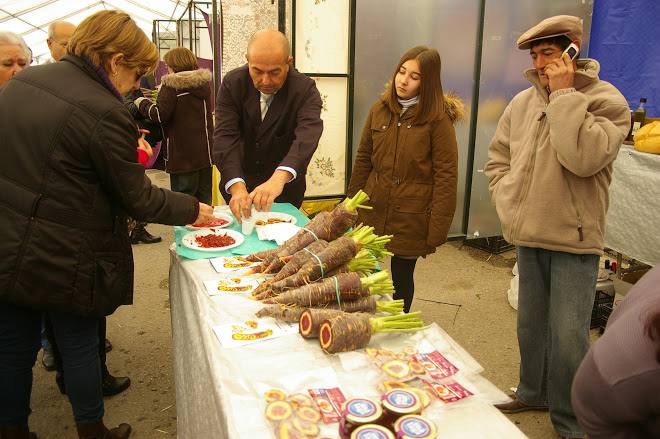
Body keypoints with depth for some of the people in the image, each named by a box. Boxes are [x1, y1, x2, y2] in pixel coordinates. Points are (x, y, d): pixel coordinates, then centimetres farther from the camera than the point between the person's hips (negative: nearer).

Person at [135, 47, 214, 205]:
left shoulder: (172, 85, -11)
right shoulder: (205, 82, 9)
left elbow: (160, 115, -16)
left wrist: (142, 103, 2)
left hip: (182, 155, -6)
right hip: (206, 152, 6)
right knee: (204, 199, 13)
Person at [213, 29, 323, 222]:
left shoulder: (305, 90, -19)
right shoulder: (232, 83, -13)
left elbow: (307, 136, -35)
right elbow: (226, 137, -22)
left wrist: (279, 178, -54)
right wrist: (237, 187, -39)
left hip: (285, 190, -1)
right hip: (237, 184, 2)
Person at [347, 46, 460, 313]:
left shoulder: (438, 119, -10)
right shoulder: (380, 110, 5)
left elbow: (446, 175, -12)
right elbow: (363, 160, 10)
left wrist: (437, 230, -14)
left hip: (410, 219, -4)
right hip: (373, 213, 4)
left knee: (402, 279, 12)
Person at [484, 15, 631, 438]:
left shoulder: (607, 100, -9)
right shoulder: (523, 102, 4)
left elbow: (583, 158, -27)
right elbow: (498, 157, 14)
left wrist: (564, 95, -20)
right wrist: (509, 202, 2)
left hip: (574, 240, -5)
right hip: (528, 236, 5)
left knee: (568, 337, -3)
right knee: (530, 324, 19)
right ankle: (534, 392, 40)